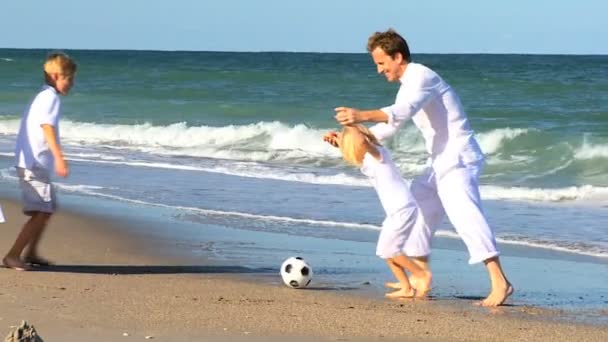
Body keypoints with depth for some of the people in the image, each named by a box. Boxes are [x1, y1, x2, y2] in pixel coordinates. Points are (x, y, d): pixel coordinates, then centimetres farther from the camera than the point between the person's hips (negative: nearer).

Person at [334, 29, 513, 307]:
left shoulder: (421, 77, -14)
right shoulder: (409, 85, 19)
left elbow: (402, 112, -32)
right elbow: (390, 126, 24)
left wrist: (362, 115, -44)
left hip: (457, 160, -11)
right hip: (441, 163, 11)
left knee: (465, 213, -25)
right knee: (419, 211, 20)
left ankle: (499, 282, -35)